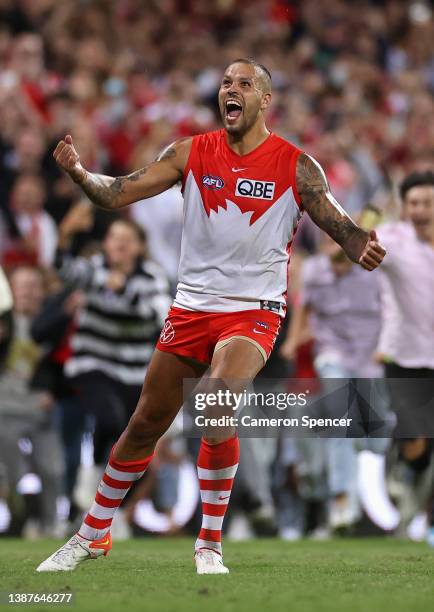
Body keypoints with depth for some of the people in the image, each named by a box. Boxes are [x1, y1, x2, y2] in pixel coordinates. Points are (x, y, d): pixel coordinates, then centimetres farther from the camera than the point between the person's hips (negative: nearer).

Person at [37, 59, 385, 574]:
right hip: (191, 308, 3)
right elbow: (119, 193, -4)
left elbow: (337, 223, -5)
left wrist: (363, 249, -28)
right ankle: (94, 533, 30)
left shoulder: (295, 166, -4)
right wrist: (79, 173, -24)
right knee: (144, 425, 10)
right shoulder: (191, 154, 1)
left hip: (253, 312, -3)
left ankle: (209, 545, -12)